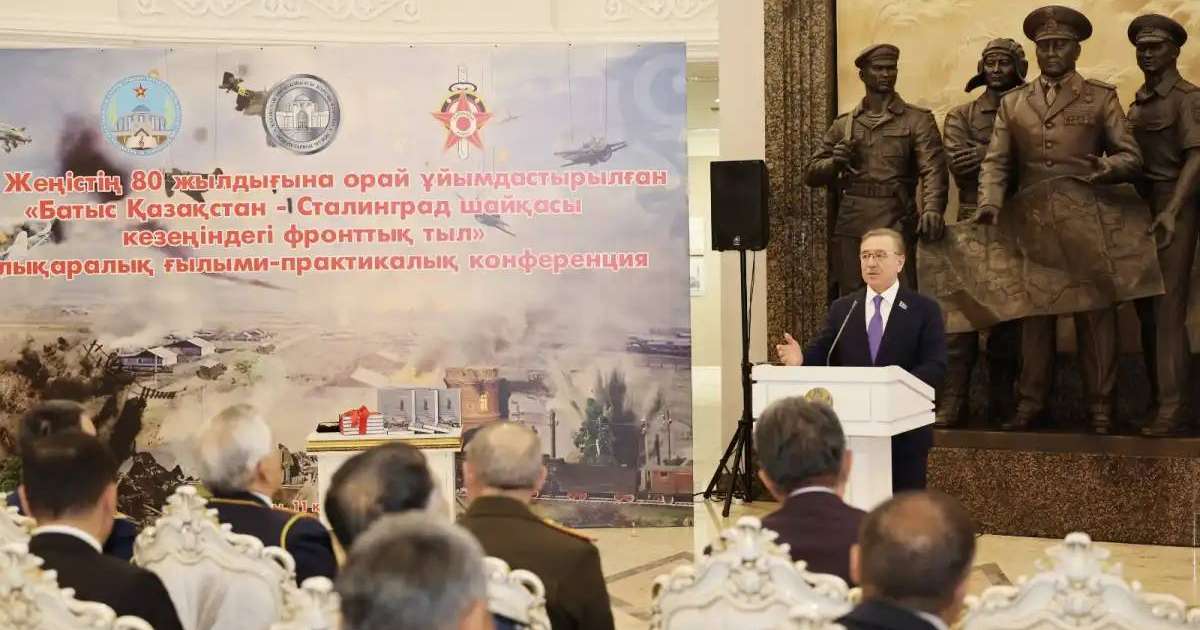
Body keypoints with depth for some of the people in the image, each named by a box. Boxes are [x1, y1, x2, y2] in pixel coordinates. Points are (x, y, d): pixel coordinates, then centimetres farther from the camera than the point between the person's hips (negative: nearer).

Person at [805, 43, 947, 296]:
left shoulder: (918, 120, 6)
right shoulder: (843, 124, 16)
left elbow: (933, 170, -9)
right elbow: (811, 174, 18)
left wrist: (932, 209, -28)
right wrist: (834, 163, -5)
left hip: (896, 224, -3)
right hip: (850, 226, 3)